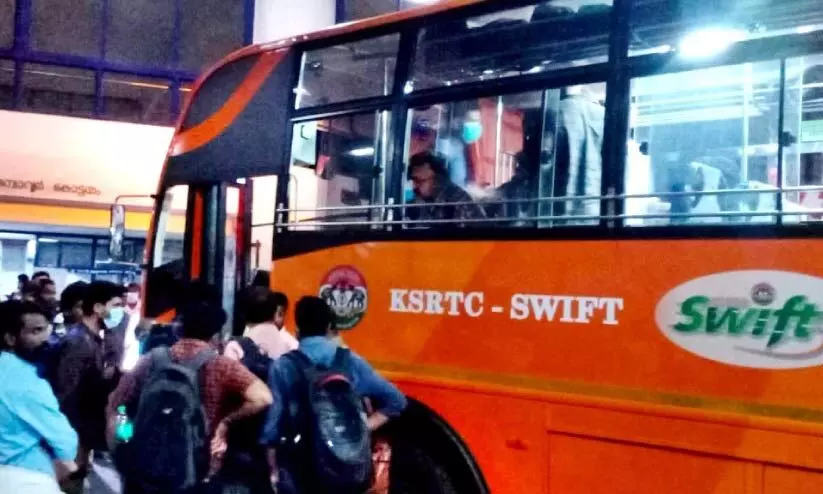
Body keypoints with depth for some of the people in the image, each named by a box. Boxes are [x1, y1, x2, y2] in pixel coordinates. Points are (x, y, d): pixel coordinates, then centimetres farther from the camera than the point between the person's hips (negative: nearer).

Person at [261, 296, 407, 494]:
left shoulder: (283, 367, -6)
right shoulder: (350, 361, 2)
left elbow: (272, 422, -7)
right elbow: (395, 401, 5)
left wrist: (274, 468, 4)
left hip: (298, 470, -2)